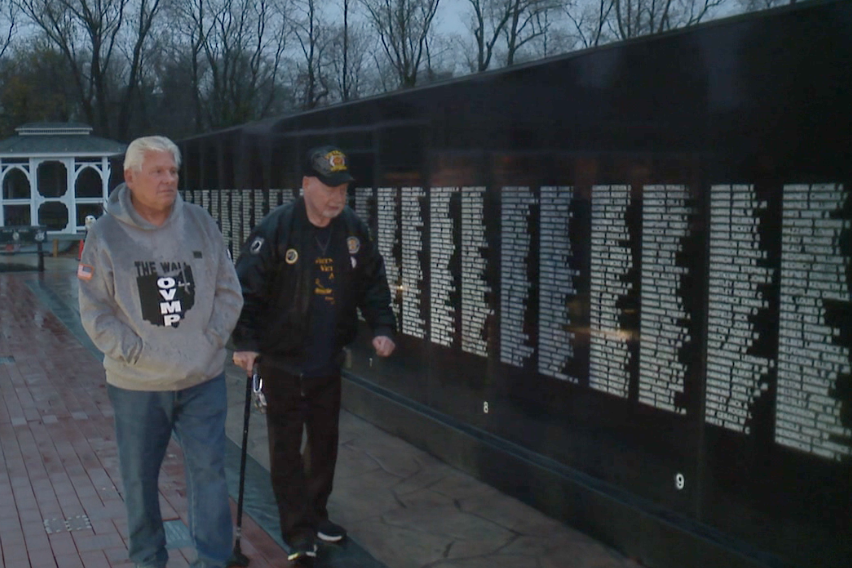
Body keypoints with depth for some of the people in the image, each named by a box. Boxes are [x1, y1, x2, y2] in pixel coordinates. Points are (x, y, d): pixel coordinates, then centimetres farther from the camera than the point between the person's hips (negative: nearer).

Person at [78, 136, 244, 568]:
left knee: (208, 470, 4)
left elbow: (229, 291, 6)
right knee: (139, 478, 13)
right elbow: (94, 310, -5)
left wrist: (212, 338, -5)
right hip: (135, 385, -1)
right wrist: (132, 351, -13)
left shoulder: (200, 223, 0)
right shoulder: (106, 234, -6)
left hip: (203, 380, 1)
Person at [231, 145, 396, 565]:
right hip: (282, 363, -5)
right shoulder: (276, 230, -16)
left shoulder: (354, 230, 0)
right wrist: (245, 341, -23)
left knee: (325, 443, 16)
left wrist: (381, 327, -2)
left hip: (328, 362, 5)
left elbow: (373, 282, 9)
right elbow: (247, 287, -16)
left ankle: (315, 515, 34)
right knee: (286, 450, 1)